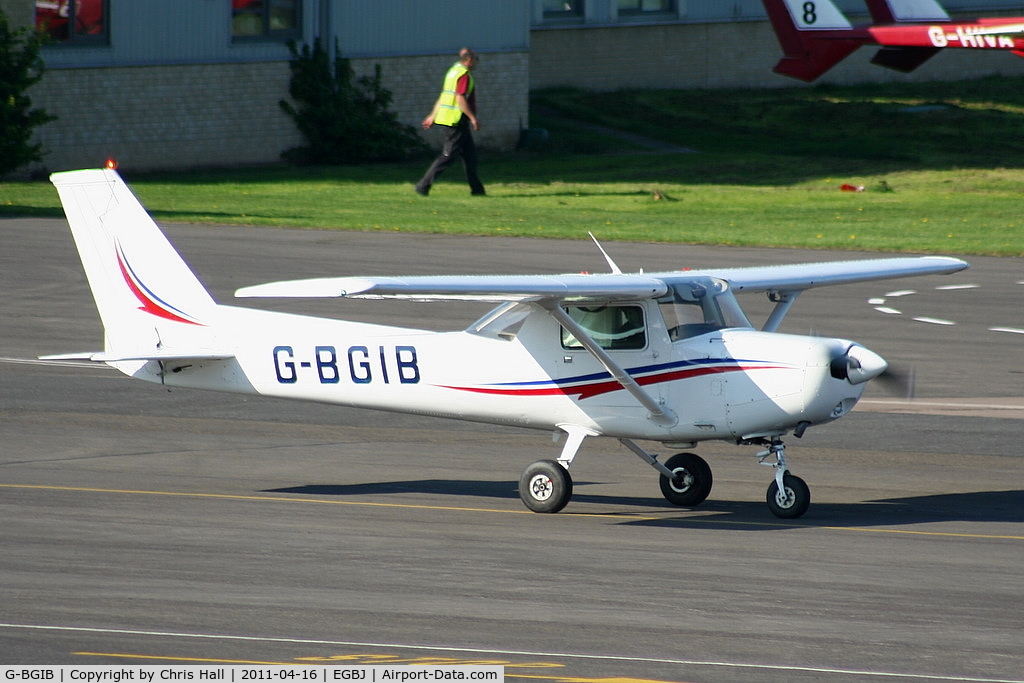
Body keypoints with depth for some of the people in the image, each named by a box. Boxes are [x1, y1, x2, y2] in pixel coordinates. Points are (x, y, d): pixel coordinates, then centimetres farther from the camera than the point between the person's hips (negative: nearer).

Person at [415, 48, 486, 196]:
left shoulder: (453, 71, 17)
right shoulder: (464, 74, -14)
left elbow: (442, 96, 20)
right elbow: (461, 99, -22)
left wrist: (433, 116, 22)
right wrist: (473, 117, -18)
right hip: (457, 120, -11)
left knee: (469, 153, 12)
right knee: (449, 155, -9)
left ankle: (476, 188, 14)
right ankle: (423, 185, -9)